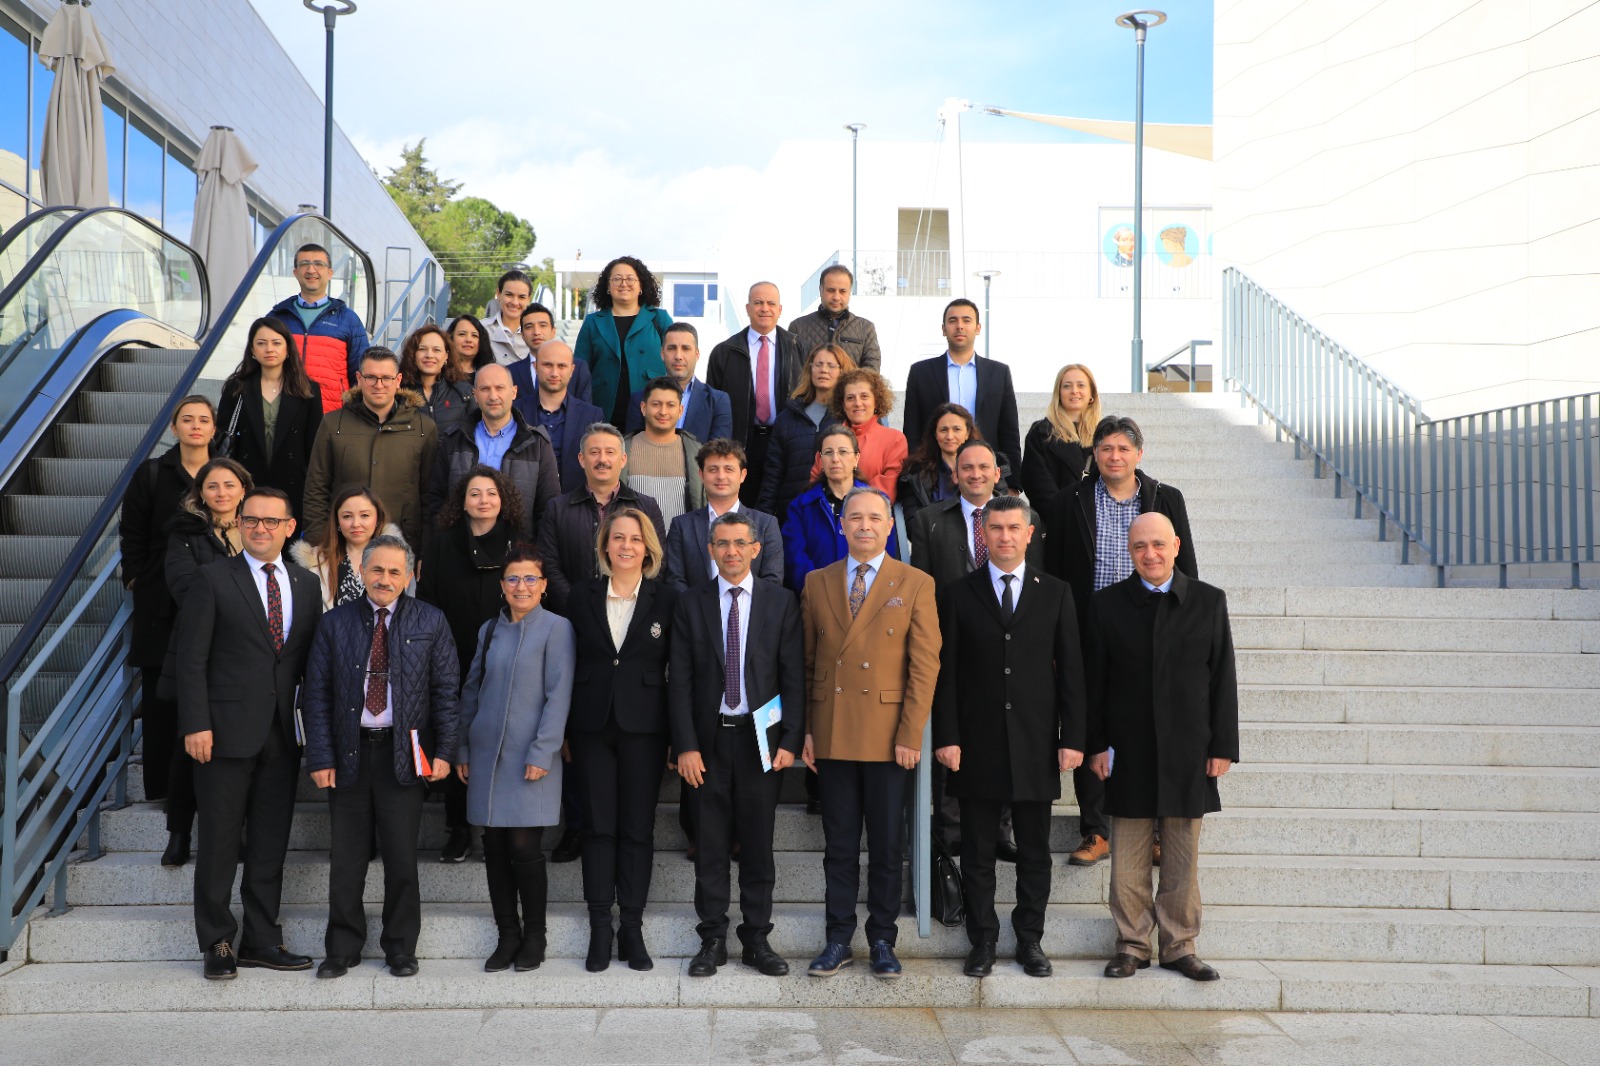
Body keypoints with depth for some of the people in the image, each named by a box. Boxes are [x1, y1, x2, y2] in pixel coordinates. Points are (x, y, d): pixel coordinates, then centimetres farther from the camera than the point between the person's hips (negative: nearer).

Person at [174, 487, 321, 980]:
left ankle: (262, 940, 20)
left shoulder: (306, 583, 10)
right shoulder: (213, 579, -3)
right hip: (227, 731, -4)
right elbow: (191, 658, -6)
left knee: (271, 844, 10)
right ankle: (217, 943, 16)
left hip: (283, 734, 4)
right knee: (220, 842, 4)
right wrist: (195, 725, -13)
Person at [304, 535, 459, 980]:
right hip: (349, 752, 1)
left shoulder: (430, 622, 3)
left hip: (404, 752, -1)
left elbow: (446, 689, 2)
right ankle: (343, 947, 21)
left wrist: (443, 751, -4)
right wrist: (320, 757, -4)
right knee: (346, 858, 6)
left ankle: (400, 947, 20)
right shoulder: (335, 623, 5)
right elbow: (317, 694, 3)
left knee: (402, 856, 4)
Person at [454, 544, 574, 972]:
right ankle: (507, 936, 18)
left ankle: (534, 936, 12)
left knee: (523, 845, -5)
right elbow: (471, 691, 15)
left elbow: (558, 695, -9)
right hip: (487, 755, 5)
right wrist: (462, 750, 11)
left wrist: (542, 753, -14)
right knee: (494, 846, 6)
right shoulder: (489, 630, 11)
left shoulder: (556, 628, -4)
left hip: (529, 757, -5)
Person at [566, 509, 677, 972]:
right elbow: (570, 661, 6)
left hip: (644, 726, -1)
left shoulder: (666, 598, 1)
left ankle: (632, 927, 13)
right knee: (598, 824, 5)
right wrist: (563, 730, 2)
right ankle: (600, 928, 13)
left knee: (638, 827, 4)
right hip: (592, 725, 1)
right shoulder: (582, 595, 6)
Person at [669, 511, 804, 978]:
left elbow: (793, 676, 1)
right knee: (710, 846, 6)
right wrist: (686, 745, -6)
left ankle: (757, 939, 18)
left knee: (758, 844, 7)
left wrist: (790, 741, -6)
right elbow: (681, 680, 0)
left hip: (760, 737, 0)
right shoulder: (691, 603, 3)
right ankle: (712, 940, 17)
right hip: (709, 737, 0)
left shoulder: (781, 601, 2)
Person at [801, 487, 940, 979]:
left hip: (888, 736, -2)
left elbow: (925, 664, -3)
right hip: (832, 735, 2)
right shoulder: (817, 582, 8)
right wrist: (804, 729, 2)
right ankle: (839, 939, 20)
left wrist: (911, 735, -9)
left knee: (887, 845, 7)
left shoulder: (916, 585, 0)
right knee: (839, 844, 9)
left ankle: (882, 940, 20)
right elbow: (806, 661, 9)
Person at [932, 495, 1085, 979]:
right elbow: (945, 672, 2)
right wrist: (946, 736, -6)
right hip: (977, 743, -1)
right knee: (978, 852, 7)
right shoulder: (958, 594, 4)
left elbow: (1071, 670, 5)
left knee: (1035, 851, 8)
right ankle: (982, 940, 18)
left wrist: (1072, 737, -2)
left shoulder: (1056, 593, 7)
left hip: (1035, 744, 1)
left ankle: (1030, 939, 21)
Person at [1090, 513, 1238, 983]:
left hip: (1188, 752, 0)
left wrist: (1223, 745, -2)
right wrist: (1096, 743, -3)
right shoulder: (1108, 603, 2)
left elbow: (1223, 678, 3)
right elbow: (1095, 681, 3)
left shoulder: (1209, 601, 3)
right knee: (1128, 859, 5)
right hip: (1128, 752, 0)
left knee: (1183, 859, 8)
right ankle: (1131, 944, 17)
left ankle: (1180, 945, 20)